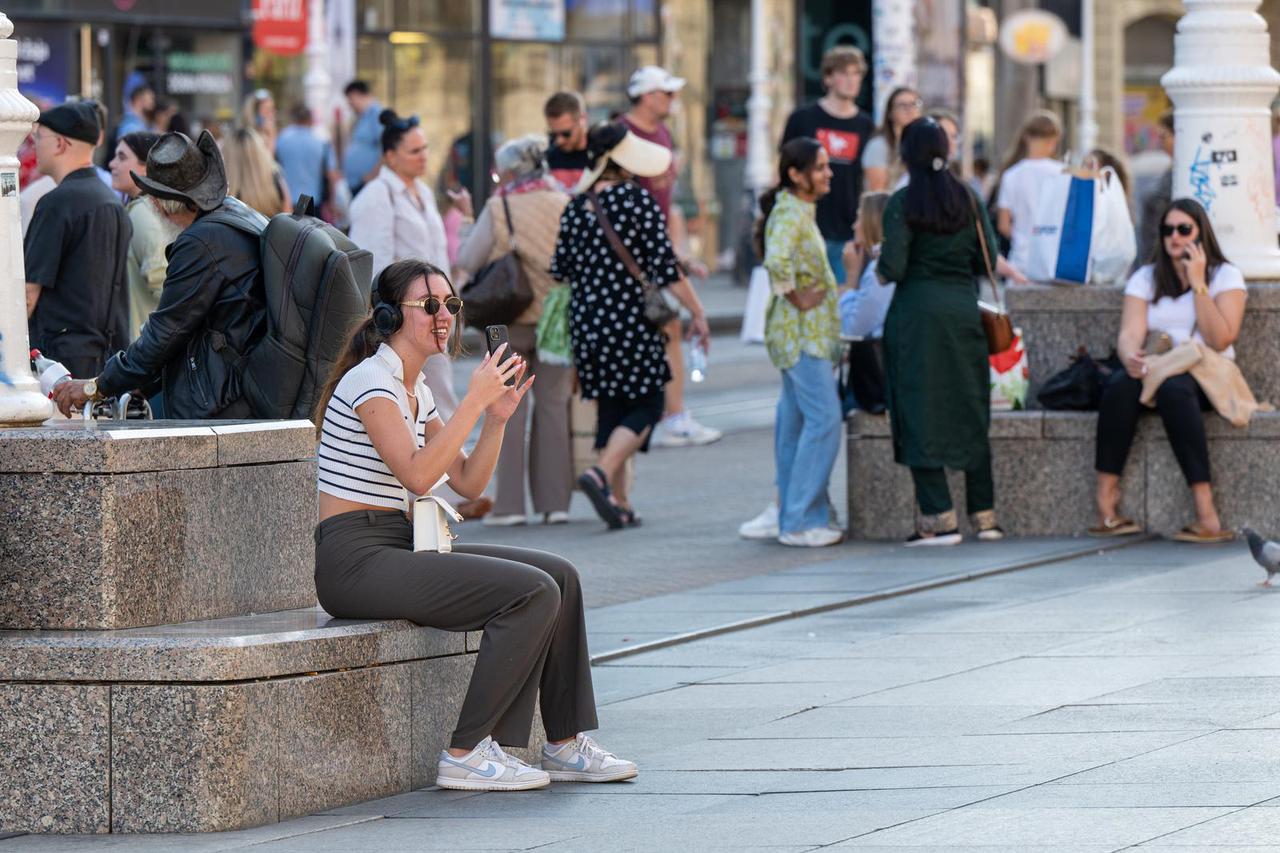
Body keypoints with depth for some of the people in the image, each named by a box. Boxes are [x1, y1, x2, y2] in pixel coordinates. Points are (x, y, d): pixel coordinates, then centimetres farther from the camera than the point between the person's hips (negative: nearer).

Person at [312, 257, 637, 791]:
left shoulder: (413, 389, 17)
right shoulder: (370, 379, -12)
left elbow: (469, 483, 15)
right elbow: (417, 475, -24)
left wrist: (497, 418, 1)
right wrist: (474, 402, -20)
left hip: (397, 551, 10)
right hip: (356, 561, -10)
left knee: (559, 576, 3)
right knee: (532, 593, -20)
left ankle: (565, 745, 7)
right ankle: (466, 755, -17)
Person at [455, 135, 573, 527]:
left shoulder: (498, 209, -8)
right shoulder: (563, 205, 0)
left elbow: (468, 260, -6)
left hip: (511, 318, -2)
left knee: (509, 409, 2)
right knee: (553, 405, 8)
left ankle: (509, 502, -1)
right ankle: (554, 500, 7)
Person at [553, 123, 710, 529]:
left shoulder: (575, 207, 5)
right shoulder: (637, 201, -10)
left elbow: (560, 271, 8)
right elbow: (665, 266, -11)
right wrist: (697, 312, -4)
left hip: (586, 323, 6)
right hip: (631, 323, -6)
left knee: (610, 407, 13)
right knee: (645, 405, 3)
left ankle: (619, 503, 13)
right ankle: (602, 473, -19)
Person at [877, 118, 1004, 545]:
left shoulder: (904, 202, -8)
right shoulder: (968, 199, 4)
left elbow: (893, 268, -13)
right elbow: (988, 261, 6)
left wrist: (880, 267, 8)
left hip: (917, 313, -4)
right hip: (963, 310, 4)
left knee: (919, 414, 0)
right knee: (970, 413, 12)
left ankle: (939, 517, -6)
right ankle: (984, 514, 13)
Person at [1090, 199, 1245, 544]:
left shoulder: (1225, 276, 3)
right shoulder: (1146, 279, 13)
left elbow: (1220, 340, -11)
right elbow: (1130, 334, -3)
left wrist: (1198, 284, -13)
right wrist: (1131, 356, -28)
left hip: (1208, 377, -3)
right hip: (1157, 370, 3)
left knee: (1173, 388, -38)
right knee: (1121, 385, -32)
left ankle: (1206, 513, -45)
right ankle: (1105, 505, -37)